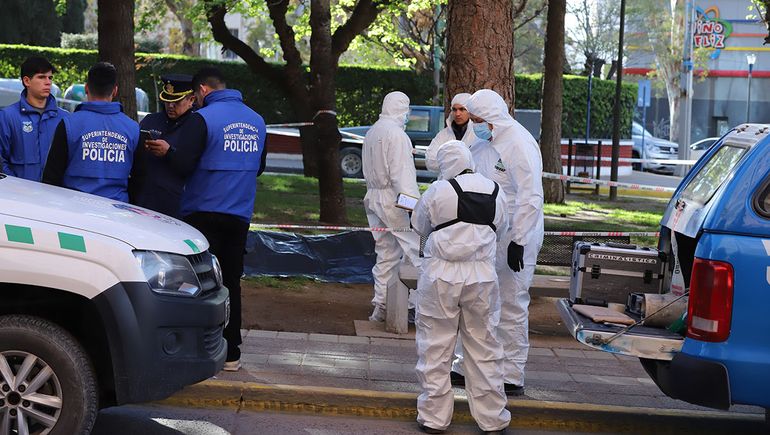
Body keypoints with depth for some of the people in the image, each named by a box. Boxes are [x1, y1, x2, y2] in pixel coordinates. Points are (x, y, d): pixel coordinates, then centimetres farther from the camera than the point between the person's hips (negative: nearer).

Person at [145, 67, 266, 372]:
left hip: (204, 213, -6)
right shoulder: (256, 121, 11)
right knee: (230, 283, 11)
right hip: (240, 215, 6)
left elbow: (184, 165, -14)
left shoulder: (203, 118, -11)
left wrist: (166, 150, 4)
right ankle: (230, 353, 14)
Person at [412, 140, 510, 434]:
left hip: (441, 277, -3)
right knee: (484, 346, 11)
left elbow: (419, 225, 5)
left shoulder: (439, 191, -9)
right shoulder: (495, 192, 3)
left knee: (436, 348, 7)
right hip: (482, 277, 3)